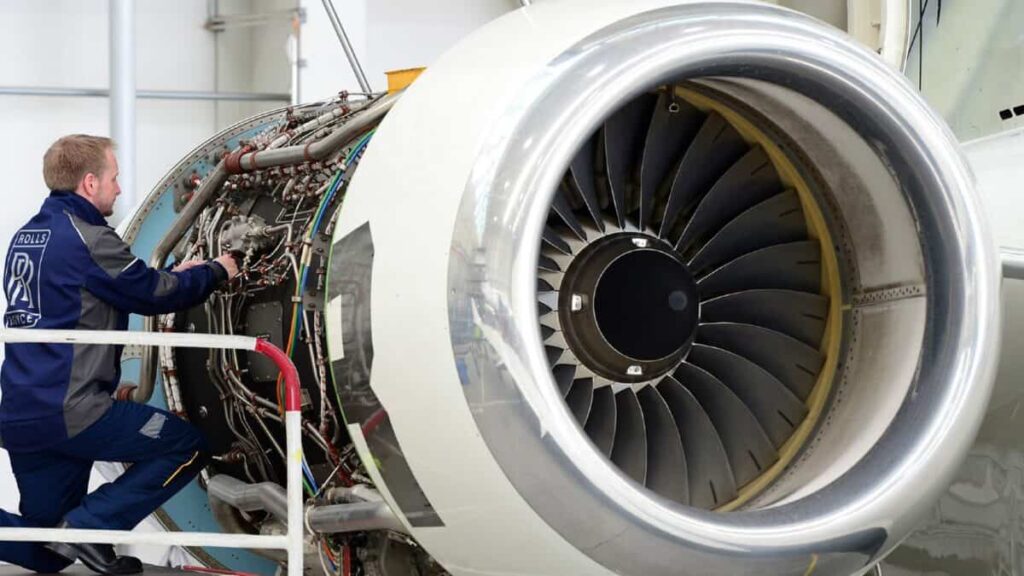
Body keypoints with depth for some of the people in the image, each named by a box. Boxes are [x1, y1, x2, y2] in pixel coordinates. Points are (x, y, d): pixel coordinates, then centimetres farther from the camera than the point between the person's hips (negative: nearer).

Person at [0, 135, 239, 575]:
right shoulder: (88, 238, -11)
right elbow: (154, 295, -2)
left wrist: (173, 277, 28)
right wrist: (216, 271, 16)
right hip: (71, 411, -8)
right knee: (187, 448, 6)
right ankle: (88, 526, -6)